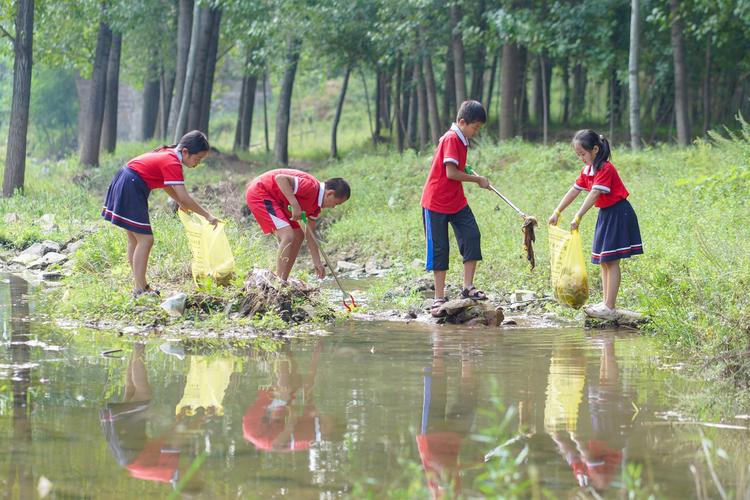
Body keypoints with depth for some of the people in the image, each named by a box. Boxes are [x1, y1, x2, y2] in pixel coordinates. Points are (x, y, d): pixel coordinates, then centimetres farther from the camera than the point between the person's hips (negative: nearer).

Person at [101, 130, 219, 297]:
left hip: (125, 185, 11)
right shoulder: (173, 164, -19)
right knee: (145, 239, -9)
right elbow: (184, 198, -24)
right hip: (131, 189, -11)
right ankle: (141, 289, -8)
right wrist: (208, 216, -20)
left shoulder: (168, 154, 9)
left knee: (135, 239, 15)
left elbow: (166, 185, 19)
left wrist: (182, 204, 10)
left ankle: (140, 286, 22)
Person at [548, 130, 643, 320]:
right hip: (605, 214, 10)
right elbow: (574, 191, 12)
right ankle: (606, 302, 18)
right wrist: (557, 213, 8)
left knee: (611, 261, -10)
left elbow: (594, 194, -30)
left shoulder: (605, 169, -21)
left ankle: (609, 308, -9)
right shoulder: (587, 170, 8)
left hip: (618, 213, -10)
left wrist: (578, 217, -36)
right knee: (604, 261, 12)